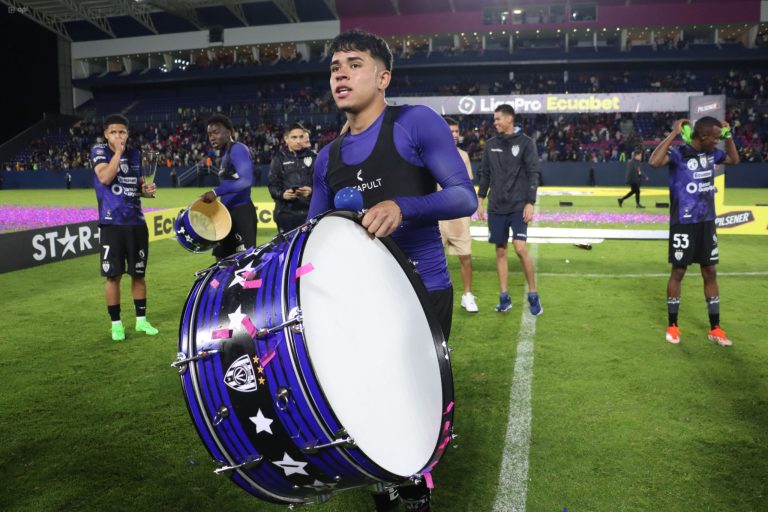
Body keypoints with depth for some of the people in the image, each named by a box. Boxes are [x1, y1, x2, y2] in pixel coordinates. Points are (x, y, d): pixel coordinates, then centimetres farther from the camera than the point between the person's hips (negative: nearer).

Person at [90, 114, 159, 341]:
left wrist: (147, 189, 1)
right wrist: (118, 151, -16)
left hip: (136, 222, 4)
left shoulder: (135, 153, 10)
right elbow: (104, 177, -21)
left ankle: (141, 320, 22)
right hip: (112, 224, -4)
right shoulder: (99, 151, -3)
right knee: (113, 275, 1)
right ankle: (116, 324, 14)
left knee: (138, 273, 10)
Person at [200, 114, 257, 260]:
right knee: (224, 259, 16)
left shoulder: (238, 149, -12)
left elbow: (246, 180, -26)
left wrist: (216, 192, -29)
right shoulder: (225, 155, 19)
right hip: (229, 213, 10)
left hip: (241, 213, -10)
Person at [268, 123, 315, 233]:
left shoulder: (313, 157, 10)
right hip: (286, 212, -1)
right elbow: (273, 185, 2)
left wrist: (311, 191, -17)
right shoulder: (279, 158, 7)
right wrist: (282, 194, -18)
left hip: (309, 211, 1)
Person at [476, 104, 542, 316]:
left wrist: (530, 203, -12)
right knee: (500, 251, 6)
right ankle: (504, 297, 16)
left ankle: (533, 295, 3)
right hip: (496, 207, 4)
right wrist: (480, 201, 9)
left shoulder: (525, 142, -2)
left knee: (520, 248, -13)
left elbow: (533, 174, -6)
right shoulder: (491, 144, 9)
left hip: (518, 206, -4)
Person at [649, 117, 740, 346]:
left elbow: (734, 159, 26)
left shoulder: (712, 153, 6)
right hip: (684, 223, -6)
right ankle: (672, 326, 16)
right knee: (678, 272, 2)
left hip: (707, 222, 7)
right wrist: (674, 133, -29)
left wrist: (728, 136, 11)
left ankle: (715, 328, 18)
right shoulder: (679, 153, -15)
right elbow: (654, 162, -35)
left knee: (710, 273, 9)